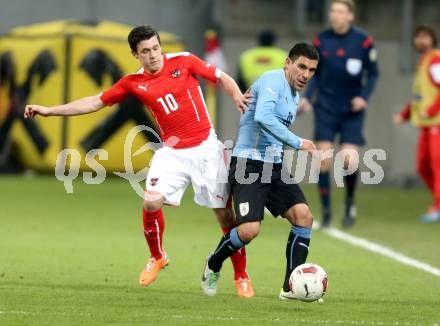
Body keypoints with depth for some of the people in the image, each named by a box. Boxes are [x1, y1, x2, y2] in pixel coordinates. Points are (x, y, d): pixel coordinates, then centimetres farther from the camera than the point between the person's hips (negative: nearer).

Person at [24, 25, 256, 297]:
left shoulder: (184, 61, -4)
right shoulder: (134, 83, 3)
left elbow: (222, 78, 3)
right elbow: (96, 102, 9)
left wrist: (237, 96, -18)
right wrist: (50, 110, 7)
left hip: (205, 147, -2)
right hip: (172, 152, 2)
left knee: (224, 213, -2)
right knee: (152, 201, -17)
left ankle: (241, 276, 12)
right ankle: (157, 257, 11)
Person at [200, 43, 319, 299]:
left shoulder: (295, 95, 18)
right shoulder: (273, 80, -12)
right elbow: (263, 117, -29)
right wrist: (298, 143, -28)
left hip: (274, 166, 9)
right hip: (249, 163, -9)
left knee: (303, 216, -10)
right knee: (250, 230, -19)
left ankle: (291, 287, -5)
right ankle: (213, 266, 12)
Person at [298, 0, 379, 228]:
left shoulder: (364, 41, -6)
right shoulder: (321, 40, -1)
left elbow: (373, 73, 2)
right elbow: (315, 74, 9)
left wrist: (364, 97, -13)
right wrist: (307, 97, -4)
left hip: (352, 109, -1)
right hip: (326, 107, 2)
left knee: (349, 160, -10)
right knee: (324, 157, -7)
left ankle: (350, 204, 17)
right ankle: (326, 211, 6)